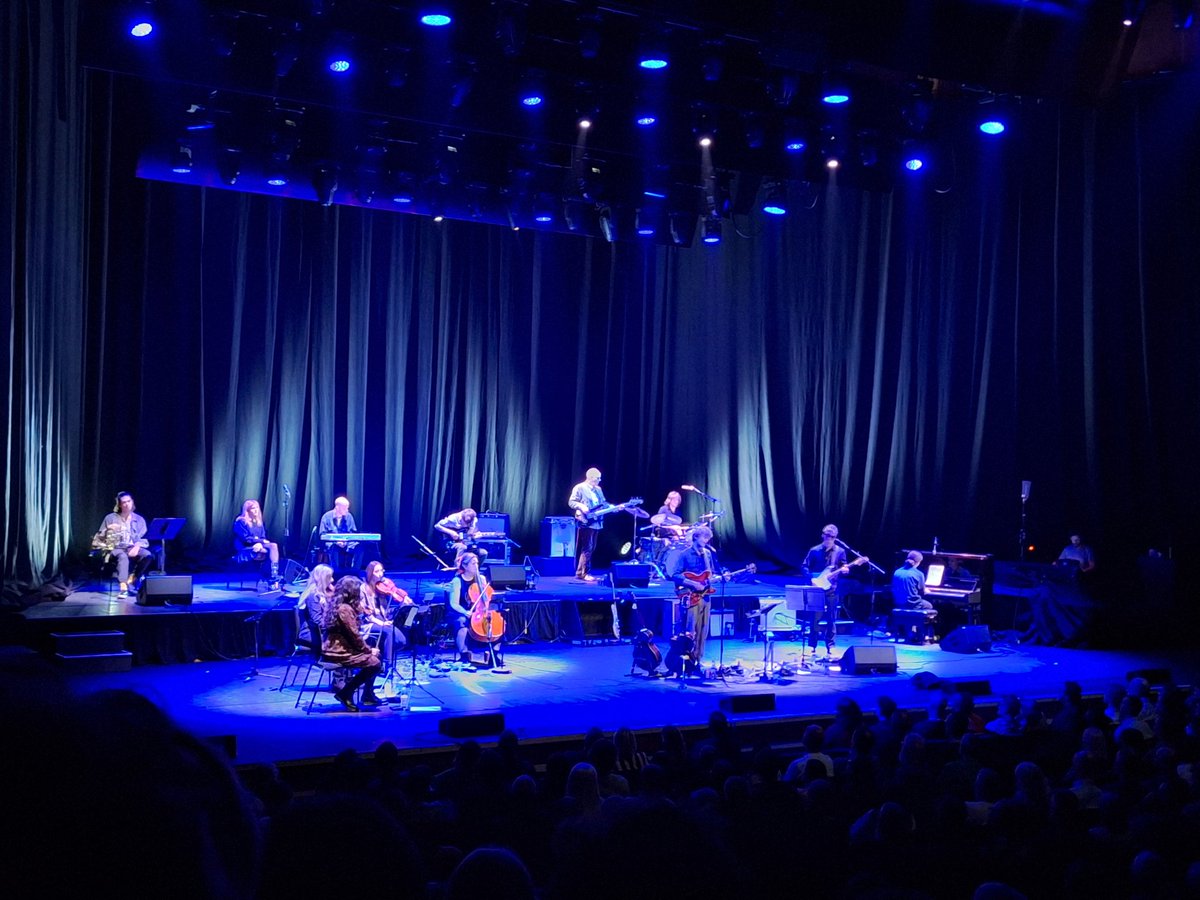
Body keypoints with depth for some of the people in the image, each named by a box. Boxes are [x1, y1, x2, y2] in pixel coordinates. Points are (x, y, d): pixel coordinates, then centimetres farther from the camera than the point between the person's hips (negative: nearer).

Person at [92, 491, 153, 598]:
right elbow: (99, 538, 8)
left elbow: (145, 538, 6)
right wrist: (108, 530, -13)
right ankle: (123, 588, -49)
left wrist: (137, 546, -16)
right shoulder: (110, 518, 10)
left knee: (148, 555, -31)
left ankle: (132, 581, -20)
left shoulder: (139, 520, 15)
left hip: (133, 549, 2)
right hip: (116, 548, -2)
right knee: (123, 556, -40)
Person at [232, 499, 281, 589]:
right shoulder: (240, 522, -3)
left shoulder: (259, 523, 18)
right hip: (245, 551, -6)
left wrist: (260, 543, -16)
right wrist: (262, 541, -15)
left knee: (274, 545, -26)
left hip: (258, 547, 6)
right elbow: (246, 539, -13)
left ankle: (274, 577, -36)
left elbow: (263, 538, 9)